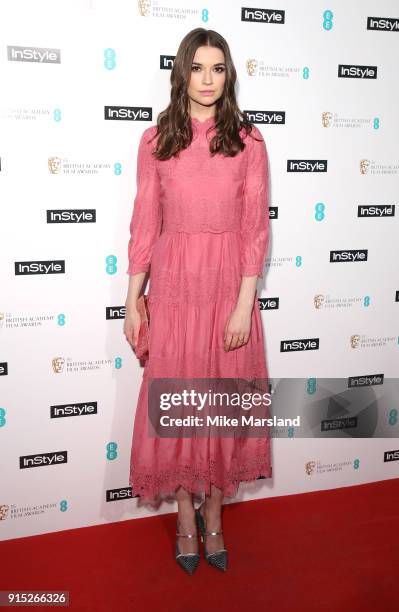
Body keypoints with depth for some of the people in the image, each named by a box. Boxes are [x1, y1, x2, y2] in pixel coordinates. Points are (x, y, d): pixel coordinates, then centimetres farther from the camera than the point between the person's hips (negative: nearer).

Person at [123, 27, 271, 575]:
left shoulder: (248, 140, 0)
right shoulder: (155, 140, 2)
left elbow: (256, 226, -3)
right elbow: (145, 224, 3)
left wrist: (245, 302, -10)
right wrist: (133, 299, 1)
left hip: (228, 281, 0)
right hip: (173, 282, 0)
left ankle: (214, 513, 28)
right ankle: (186, 514, 26)